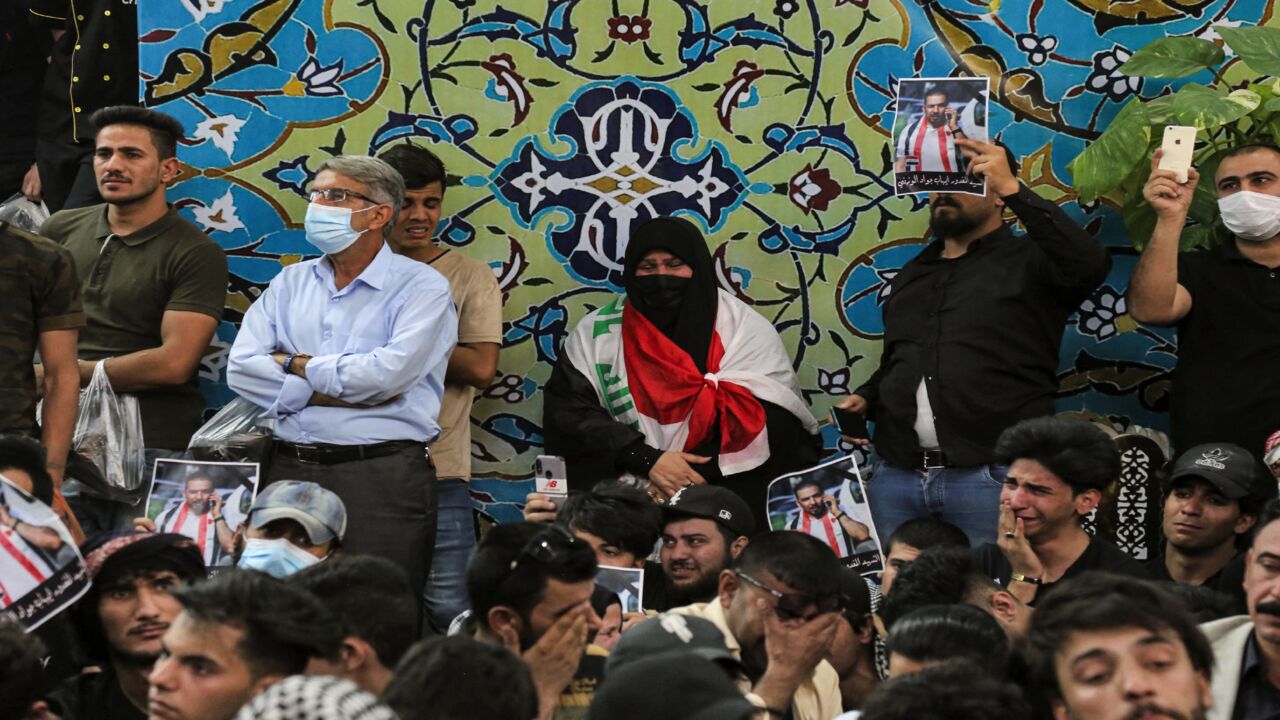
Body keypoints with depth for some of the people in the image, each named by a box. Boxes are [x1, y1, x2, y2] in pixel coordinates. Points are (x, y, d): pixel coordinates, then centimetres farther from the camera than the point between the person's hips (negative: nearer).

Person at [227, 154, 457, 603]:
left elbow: (388, 373, -15)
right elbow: (242, 369, 4)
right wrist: (337, 390, -7)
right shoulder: (290, 283, 17)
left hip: (382, 479, -4)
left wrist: (295, 365, -1)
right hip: (290, 472, 5)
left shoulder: (422, 288, 1)